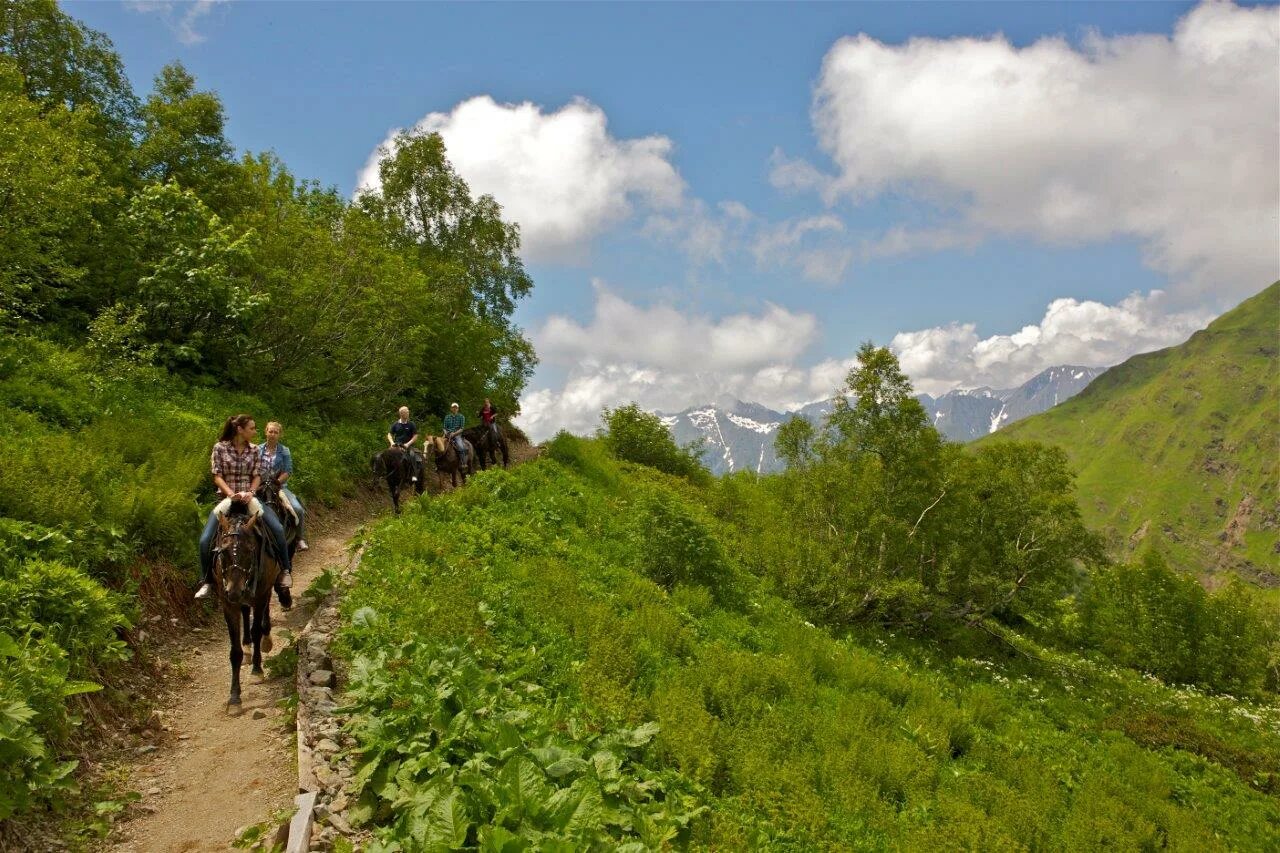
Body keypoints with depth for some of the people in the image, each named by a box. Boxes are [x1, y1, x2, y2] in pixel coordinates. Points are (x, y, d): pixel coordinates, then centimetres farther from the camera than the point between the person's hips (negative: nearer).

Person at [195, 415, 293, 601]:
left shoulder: (254, 450, 6)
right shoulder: (220, 448, -3)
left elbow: (257, 475, 2)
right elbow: (217, 476, -7)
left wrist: (250, 492, -17)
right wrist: (231, 493, -22)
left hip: (249, 497, 2)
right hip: (227, 498, -1)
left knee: (278, 529, -17)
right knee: (205, 539, -16)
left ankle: (285, 570, -1)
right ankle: (207, 582, -1)